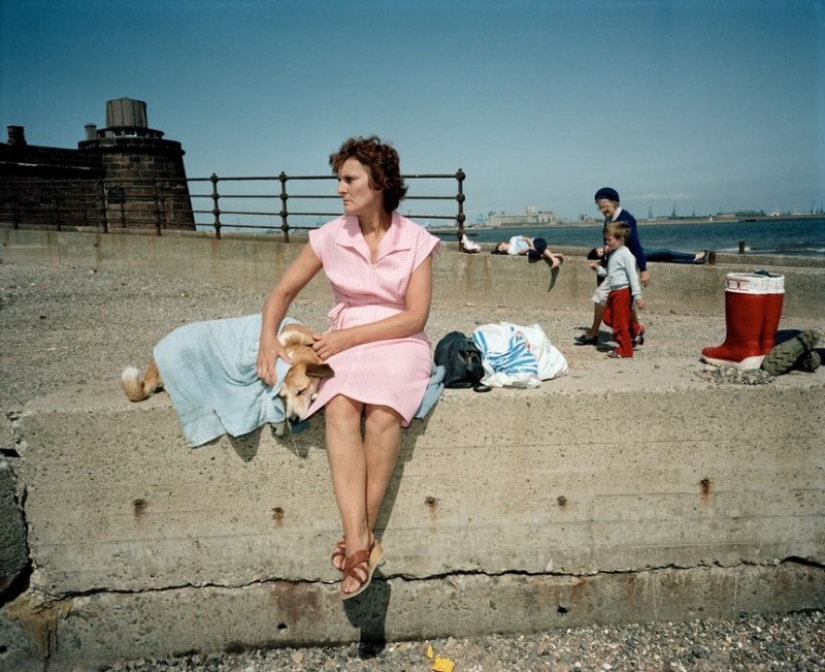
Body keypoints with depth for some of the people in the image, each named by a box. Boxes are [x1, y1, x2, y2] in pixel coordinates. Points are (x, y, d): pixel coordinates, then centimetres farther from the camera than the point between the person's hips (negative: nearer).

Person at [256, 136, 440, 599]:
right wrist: (269, 337, -7)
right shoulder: (331, 236, 4)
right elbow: (284, 291, 10)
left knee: (381, 411, -33)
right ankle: (361, 541, -31)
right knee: (340, 408, -32)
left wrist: (350, 336, -14)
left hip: (399, 342, -2)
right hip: (344, 344, 2)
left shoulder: (416, 240, -2)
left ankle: (358, 537, -20)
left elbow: (415, 317, -7)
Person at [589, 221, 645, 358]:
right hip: (613, 291, 10)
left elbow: (633, 276, -18)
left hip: (623, 291, -10)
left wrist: (637, 296, -20)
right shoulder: (612, 254, 12)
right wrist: (598, 268, 3)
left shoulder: (626, 255, -16)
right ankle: (635, 330, 27)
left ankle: (625, 349, 12)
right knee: (608, 318, 15)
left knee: (620, 321, -2)